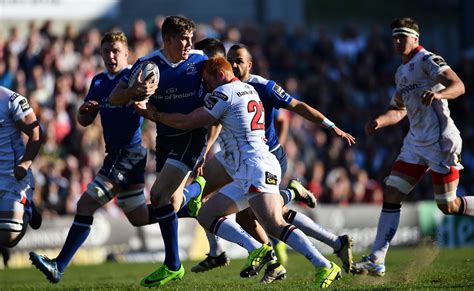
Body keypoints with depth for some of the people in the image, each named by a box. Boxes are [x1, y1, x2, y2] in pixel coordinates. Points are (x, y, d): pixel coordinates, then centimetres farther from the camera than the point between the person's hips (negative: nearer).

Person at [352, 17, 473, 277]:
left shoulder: (427, 60, -8)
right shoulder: (401, 72, 18)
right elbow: (399, 110, 29)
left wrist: (438, 93, -41)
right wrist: (379, 122, 10)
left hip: (440, 141, -8)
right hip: (416, 143, 8)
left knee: (448, 206, -6)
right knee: (391, 194, -3)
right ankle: (376, 260, -4)